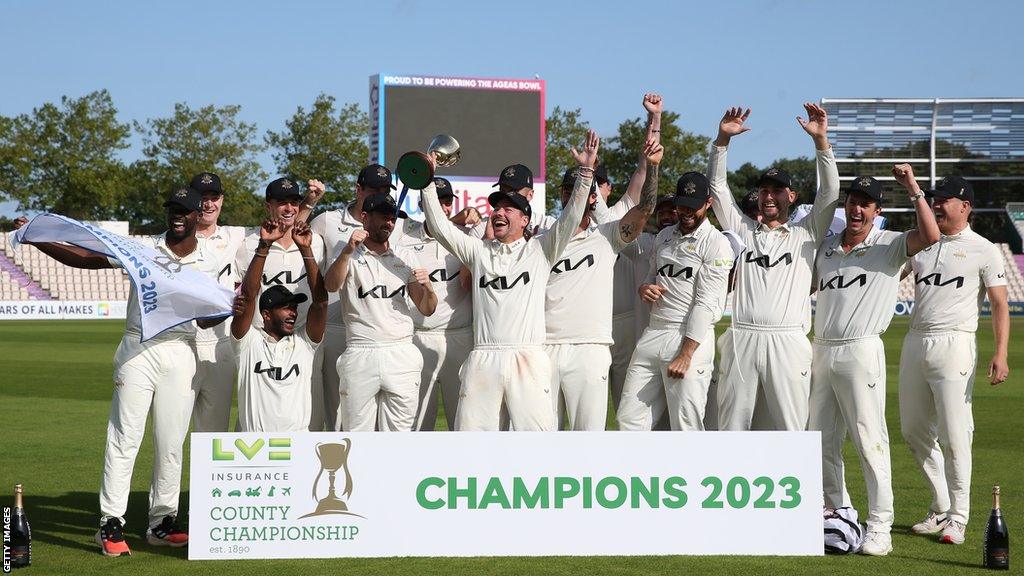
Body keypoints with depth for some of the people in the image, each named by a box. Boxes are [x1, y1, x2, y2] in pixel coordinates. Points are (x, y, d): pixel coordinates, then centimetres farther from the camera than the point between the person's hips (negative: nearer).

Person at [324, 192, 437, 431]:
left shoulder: (406, 256, 16)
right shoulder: (349, 255, 7)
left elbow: (426, 309, 14)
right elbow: (331, 286, -15)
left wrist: (428, 288, -8)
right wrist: (348, 252, -31)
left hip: (401, 356, 3)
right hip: (360, 355, -2)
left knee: (399, 432, 2)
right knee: (357, 432, -1)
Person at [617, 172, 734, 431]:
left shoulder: (716, 243, -5)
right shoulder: (664, 236, 17)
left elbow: (707, 304, -11)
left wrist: (685, 354, -18)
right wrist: (644, 288, 2)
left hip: (691, 340, -7)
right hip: (652, 334, 7)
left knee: (686, 427, -9)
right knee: (628, 419, 4)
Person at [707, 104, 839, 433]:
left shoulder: (805, 234, 15)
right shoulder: (741, 229, 19)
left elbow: (829, 192, 4)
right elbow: (717, 185, 14)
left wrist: (821, 140, -6)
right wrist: (723, 139, 2)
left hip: (788, 341, -2)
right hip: (741, 340, 2)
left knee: (791, 429, -4)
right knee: (732, 427, 3)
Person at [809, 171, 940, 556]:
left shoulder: (890, 245, -2)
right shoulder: (826, 247, 15)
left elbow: (931, 236, -21)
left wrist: (913, 190, -18)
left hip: (861, 352, -6)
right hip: (822, 351, 6)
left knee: (869, 441, -8)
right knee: (821, 441, 12)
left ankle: (880, 527, -6)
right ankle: (837, 514, 25)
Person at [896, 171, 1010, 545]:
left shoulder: (983, 250, 0)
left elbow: (1000, 305, -3)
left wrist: (1000, 354, -16)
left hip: (954, 343, -6)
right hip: (915, 343, 6)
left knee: (954, 435, -8)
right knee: (913, 430, 10)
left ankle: (958, 518, 1)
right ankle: (941, 508, 22)